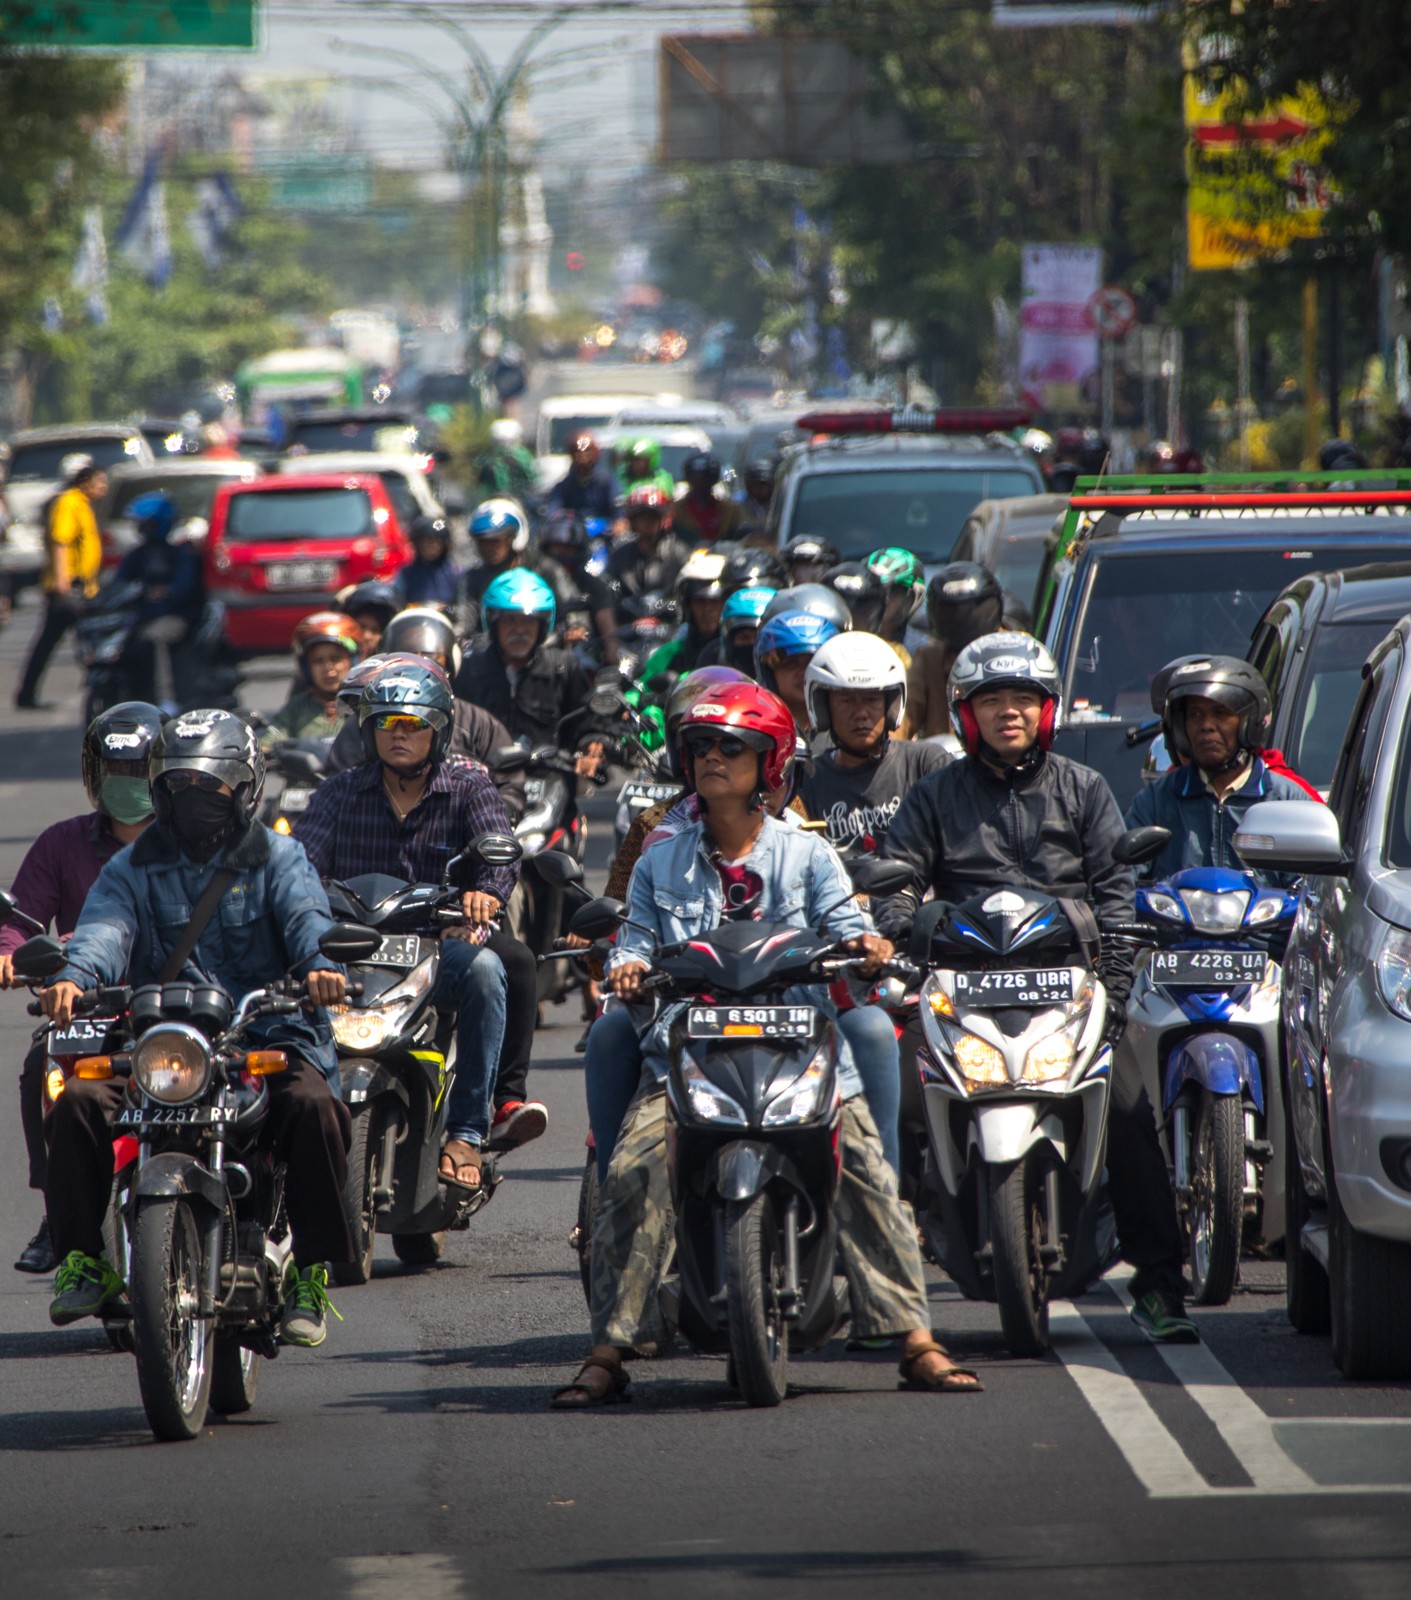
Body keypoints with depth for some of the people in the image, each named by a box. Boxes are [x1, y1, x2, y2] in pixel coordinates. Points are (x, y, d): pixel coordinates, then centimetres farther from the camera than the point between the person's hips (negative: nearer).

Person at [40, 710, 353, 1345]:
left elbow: (306, 916, -10)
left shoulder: (276, 858, 10)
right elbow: (104, 927, -5)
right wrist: (74, 975, -30)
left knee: (311, 1103, -32)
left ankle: (312, 1272, -21)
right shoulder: (134, 866, 14)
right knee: (79, 1101, -24)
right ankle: (82, 1259, -12)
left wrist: (321, 963, -35)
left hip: (269, 1032, -2)